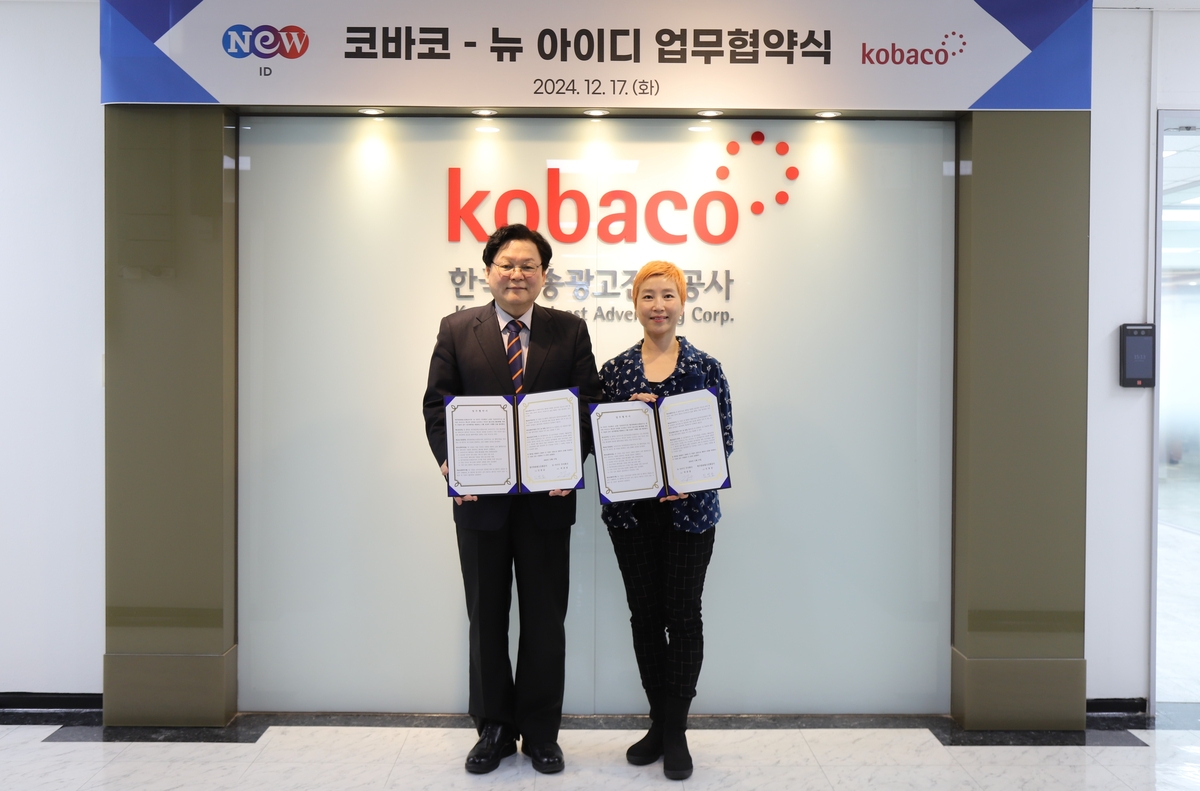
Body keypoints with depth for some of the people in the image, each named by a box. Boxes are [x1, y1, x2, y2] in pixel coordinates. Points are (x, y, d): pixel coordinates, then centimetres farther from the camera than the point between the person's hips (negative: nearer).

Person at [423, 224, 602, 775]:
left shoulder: (570, 331, 4)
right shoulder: (457, 330, 4)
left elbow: (589, 403, 0)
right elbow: (437, 404, 1)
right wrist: (449, 461, -15)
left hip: (547, 498, 0)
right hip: (480, 498, 1)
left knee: (545, 617, 9)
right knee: (486, 617, 12)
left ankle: (541, 733, 26)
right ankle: (493, 729, 29)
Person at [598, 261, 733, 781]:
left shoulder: (706, 368, 1)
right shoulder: (614, 369, 5)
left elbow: (723, 440, -2)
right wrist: (627, 412, -14)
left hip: (688, 510, -2)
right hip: (630, 510, 2)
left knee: (683, 615, 3)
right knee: (644, 615, 9)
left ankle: (676, 731, 16)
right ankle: (659, 722, 25)